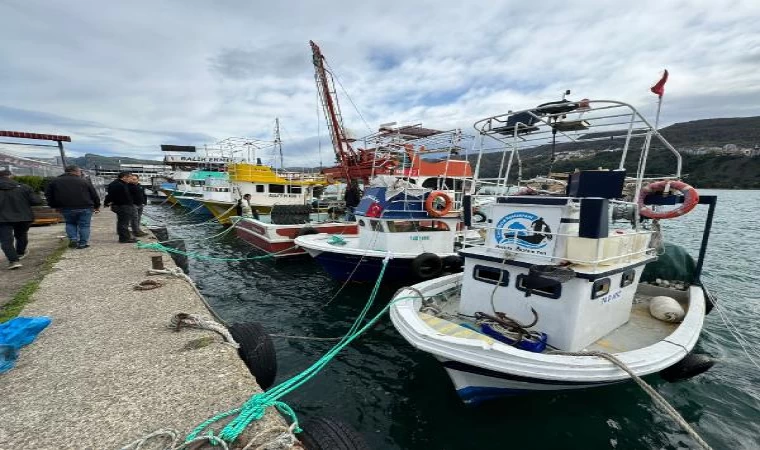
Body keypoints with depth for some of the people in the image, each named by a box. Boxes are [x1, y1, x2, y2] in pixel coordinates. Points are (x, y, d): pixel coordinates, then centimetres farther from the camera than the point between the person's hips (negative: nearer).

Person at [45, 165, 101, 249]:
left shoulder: (54, 182, 8)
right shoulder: (84, 182, 0)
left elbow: (48, 195, 11)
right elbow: (95, 195, 3)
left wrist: (54, 206, 19)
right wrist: (97, 206, 12)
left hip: (66, 208, 2)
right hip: (85, 208, -2)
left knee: (70, 223, 22)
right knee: (84, 225, 6)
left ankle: (73, 239, 6)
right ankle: (83, 243, 5)